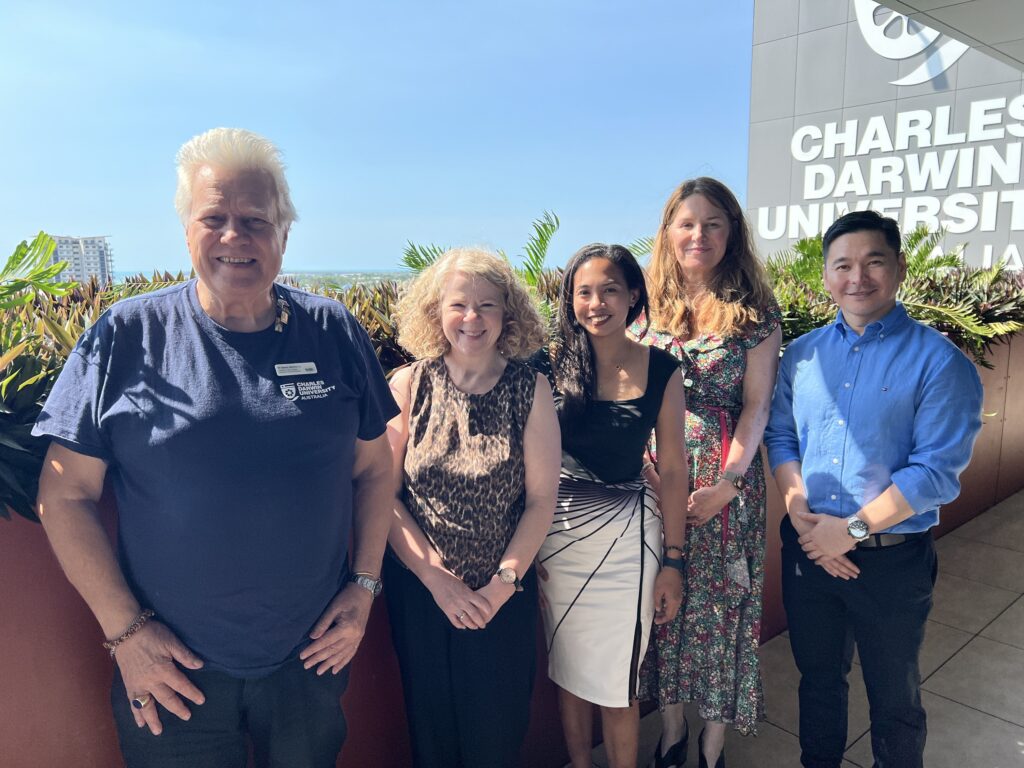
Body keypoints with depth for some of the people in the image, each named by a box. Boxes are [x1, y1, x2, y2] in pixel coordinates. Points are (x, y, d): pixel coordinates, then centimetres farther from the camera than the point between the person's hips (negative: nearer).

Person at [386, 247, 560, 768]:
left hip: (505, 594, 0)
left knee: (498, 725, 14)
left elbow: (541, 499, -7)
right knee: (430, 722, 18)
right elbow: (385, 493, -9)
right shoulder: (408, 386, -8)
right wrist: (437, 579, -13)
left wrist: (502, 584, -12)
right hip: (419, 589, 1)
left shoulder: (530, 391, -8)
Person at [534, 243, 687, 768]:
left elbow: (672, 469, 0)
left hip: (628, 535, -1)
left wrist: (673, 562, 1)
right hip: (557, 532, 1)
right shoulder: (551, 368, -5)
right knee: (568, 674, 16)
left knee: (616, 684, 9)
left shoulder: (661, 371, -5)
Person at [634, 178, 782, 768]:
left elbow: (757, 404, -5)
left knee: (720, 603, 7)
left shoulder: (755, 312, -2)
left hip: (724, 481, -2)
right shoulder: (648, 307, 4)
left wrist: (726, 482, -14)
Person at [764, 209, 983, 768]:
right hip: (806, 549, 4)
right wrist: (800, 513, -11)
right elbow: (779, 435, 3)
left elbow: (936, 469, -16)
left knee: (893, 694, 16)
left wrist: (852, 528, -19)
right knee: (817, 675, 23)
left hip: (893, 557, -4)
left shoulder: (938, 361, -11)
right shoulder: (802, 354, 3)